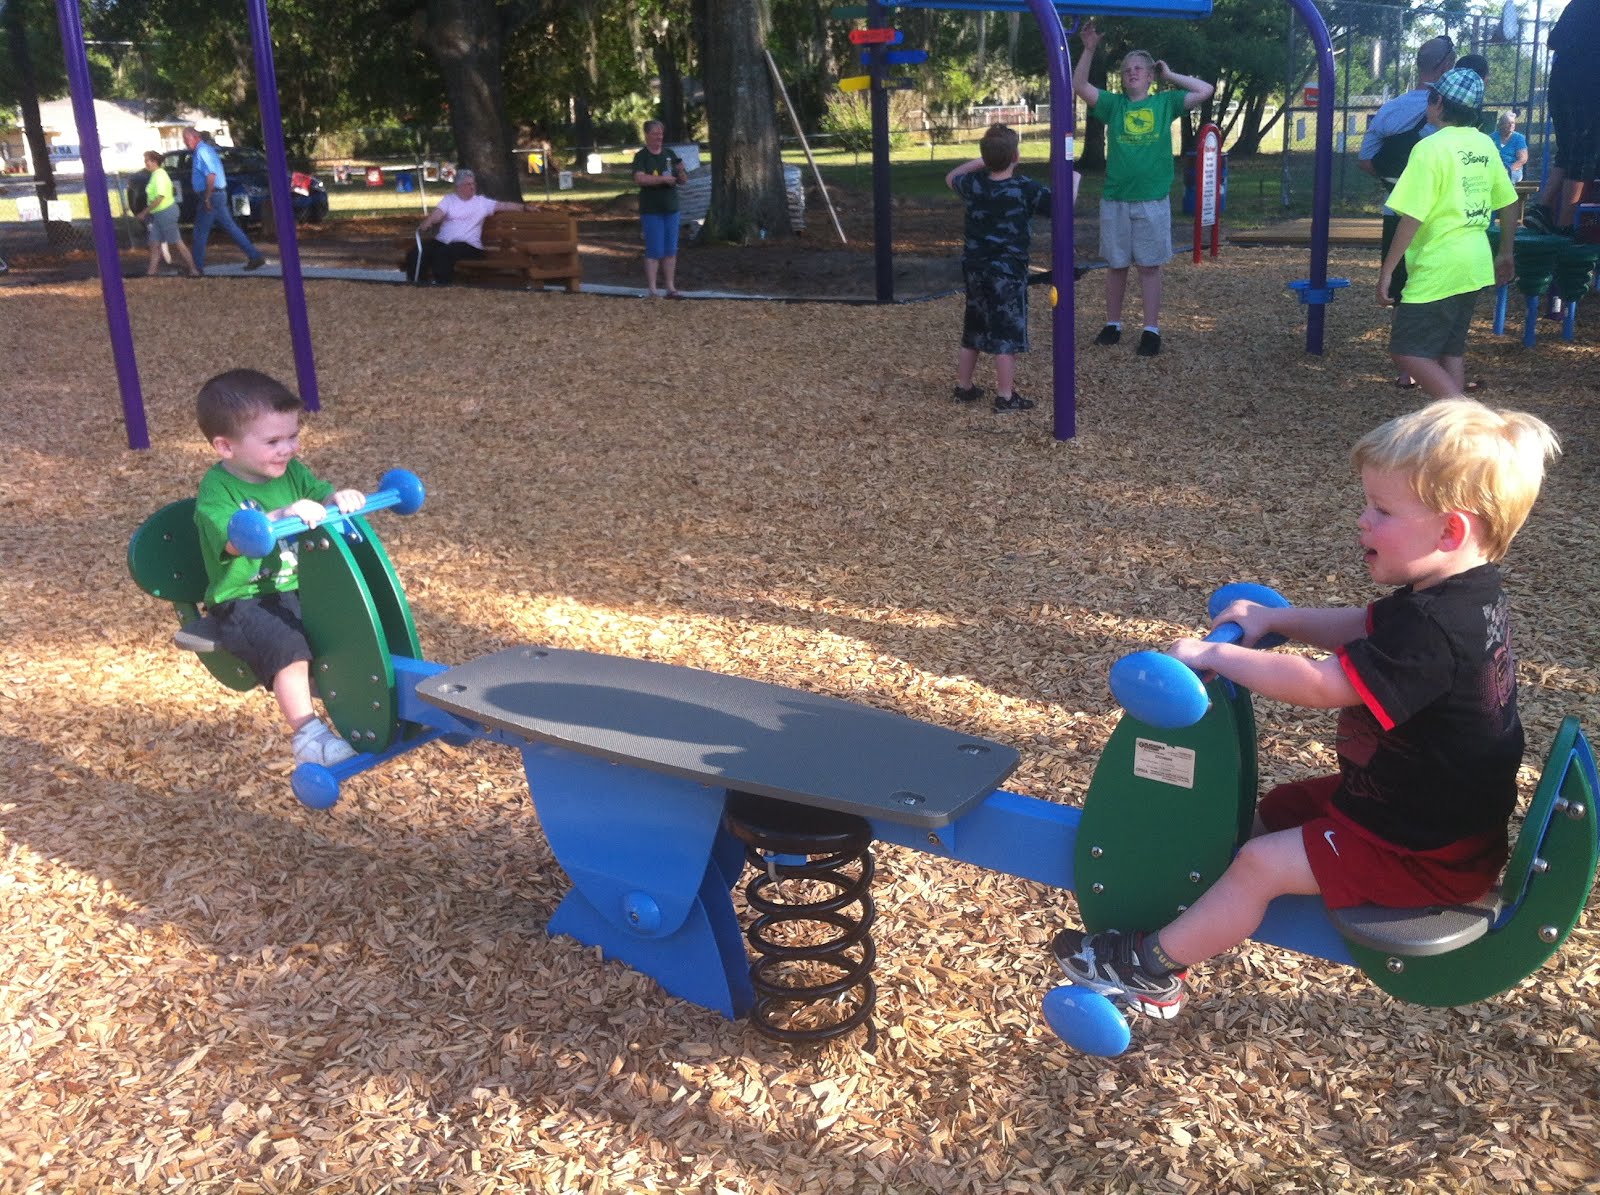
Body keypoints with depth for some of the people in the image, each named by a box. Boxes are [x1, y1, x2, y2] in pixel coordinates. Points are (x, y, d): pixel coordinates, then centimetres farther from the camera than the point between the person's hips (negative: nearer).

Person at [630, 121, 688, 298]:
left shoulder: (670, 154, 11)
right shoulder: (641, 156, -3)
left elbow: (683, 181, 12)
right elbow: (640, 178, -20)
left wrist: (681, 172, -9)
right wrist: (663, 178, -23)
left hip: (671, 209, 5)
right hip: (651, 210, -5)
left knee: (670, 250, 5)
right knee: (654, 251, -6)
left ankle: (670, 286, 11)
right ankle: (651, 289, -2)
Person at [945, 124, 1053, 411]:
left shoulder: (974, 183, 1)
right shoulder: (1025, 188, -13)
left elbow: (951, 178, 24)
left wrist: (980, 161, 17)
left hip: (974, 269, 6)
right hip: (1007, 272, -6)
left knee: (972, 333, 18)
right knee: (1007, 336, 0)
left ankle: (964, 387, 27)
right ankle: (1005, 397, 2)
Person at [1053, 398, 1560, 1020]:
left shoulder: (1434, 631, -33)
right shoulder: (1463, 594, -1)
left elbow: (1321, 686, -32)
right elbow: (1360, 628, 13)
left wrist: (1214, 655, -23)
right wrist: (1275, 618, 0)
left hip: (1426, 853, -10)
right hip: (1437, 809, 10)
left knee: (1261, 863, -12)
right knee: (1273, 811, 18)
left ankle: (1151, 969, 2)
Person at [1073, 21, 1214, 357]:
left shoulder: (1165, 103, 5)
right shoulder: (1113, 104, 6)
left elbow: (1206, 91, 0)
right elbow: (1079, 85, -4)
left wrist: (1171, 76, 4)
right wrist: (1089, 49, -14)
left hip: (1153, 200, -1)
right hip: (1115, 200, 1)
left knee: (1150, 266, 3)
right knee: (1115, 265, 9)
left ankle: (1151, 330, 7)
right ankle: (1113, 324, 21)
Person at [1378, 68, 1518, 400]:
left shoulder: (1432, 148, -14)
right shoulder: (1485, 145, 9)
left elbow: (1412, 217, -18)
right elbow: (1509, 204, 15)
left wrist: (1387, 270, -13)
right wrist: (1505, 253, 27)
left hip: (1438, 269, -8)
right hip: (1476, 265, 8)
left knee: (1407, 351, -5)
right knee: (1451, 348, 15)